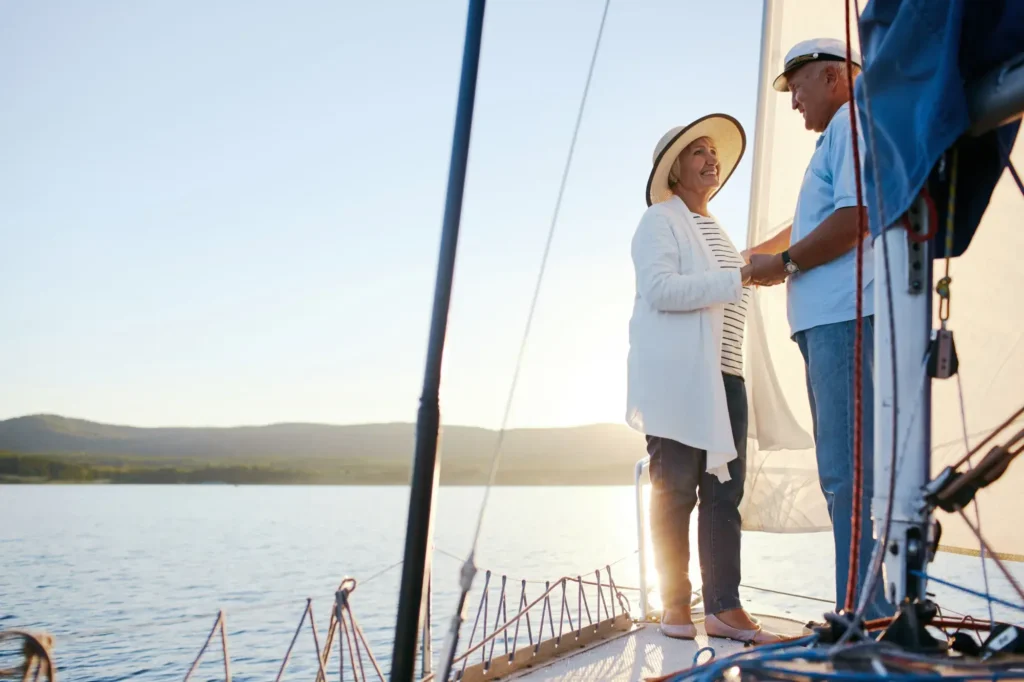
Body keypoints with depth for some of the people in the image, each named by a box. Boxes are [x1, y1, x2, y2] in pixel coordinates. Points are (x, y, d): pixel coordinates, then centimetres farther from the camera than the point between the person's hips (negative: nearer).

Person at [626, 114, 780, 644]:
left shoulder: (714, 229, 25)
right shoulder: (660, 220, -1)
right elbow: (660, 289, -16)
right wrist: (737, 279, -20)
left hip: (723, 376, 8)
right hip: (677, 378, -8)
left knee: (724, 491, 2)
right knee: (675, 491, -4)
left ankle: (724, 608, 5)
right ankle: (675, 607, 5)